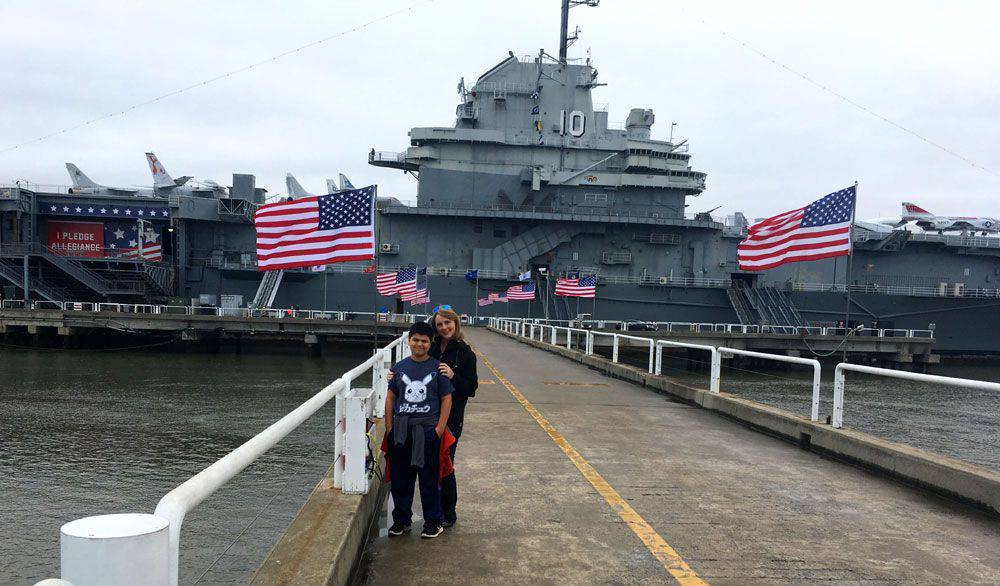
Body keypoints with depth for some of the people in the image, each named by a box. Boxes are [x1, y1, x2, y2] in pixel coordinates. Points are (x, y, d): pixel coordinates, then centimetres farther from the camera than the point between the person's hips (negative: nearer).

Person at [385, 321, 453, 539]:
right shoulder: (399, 367, 8)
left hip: (427, 429, -3)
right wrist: (389, 428, 3)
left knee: (429, 478, 5)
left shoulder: (438, 368, 0)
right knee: (399, 477, 10)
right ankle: (401, 519, 26)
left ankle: (433, 522, 18)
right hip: (400, 430, 3)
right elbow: (390, 398, 10)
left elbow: (446, 399, -1)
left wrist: (439, 429, -9)